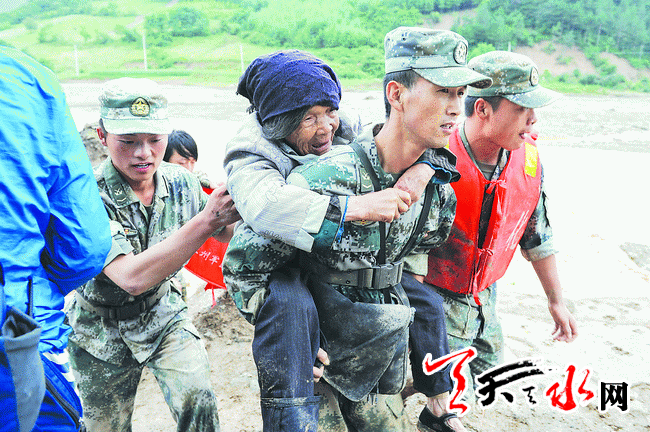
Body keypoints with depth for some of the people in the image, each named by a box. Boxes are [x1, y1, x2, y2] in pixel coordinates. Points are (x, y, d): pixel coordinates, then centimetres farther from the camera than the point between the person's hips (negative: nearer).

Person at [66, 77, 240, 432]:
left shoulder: (180, 182, -14)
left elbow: (223, 235, 2)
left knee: (197, 403, -18)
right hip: (102, 335, -2)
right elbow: (132, 277, -41)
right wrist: (205, 220, -44)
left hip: (163, 315, 2)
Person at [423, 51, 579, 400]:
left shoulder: (527, 158, -9)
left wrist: (556, 300, 12)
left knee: (488, 359, 23)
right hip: (435, 295, -6)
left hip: (484, 291, 7)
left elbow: (536, 234, 5)